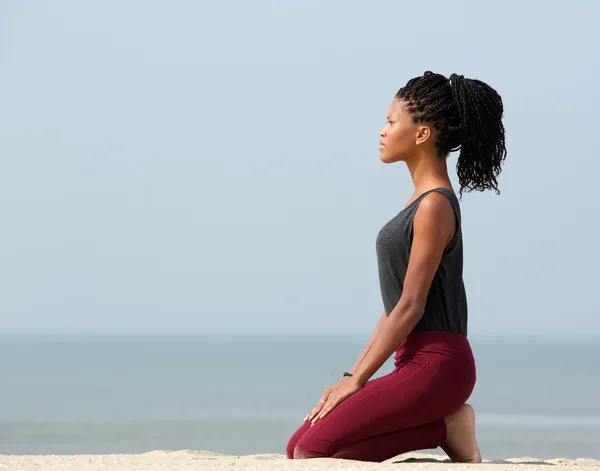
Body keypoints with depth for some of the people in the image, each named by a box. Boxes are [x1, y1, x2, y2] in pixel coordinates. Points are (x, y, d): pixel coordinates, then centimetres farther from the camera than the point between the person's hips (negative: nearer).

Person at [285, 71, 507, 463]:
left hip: (435, 365, -10)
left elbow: (411, 307, -16)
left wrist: (357, 380, -12)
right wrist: (353, 374, 14)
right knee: (298, 448, 6)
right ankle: (445, 425, 4)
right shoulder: (424, 200, 17)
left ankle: (446, 430, -7)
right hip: (417, 362, 10)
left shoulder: (435, 206, -13)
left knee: (311, 452, -17)